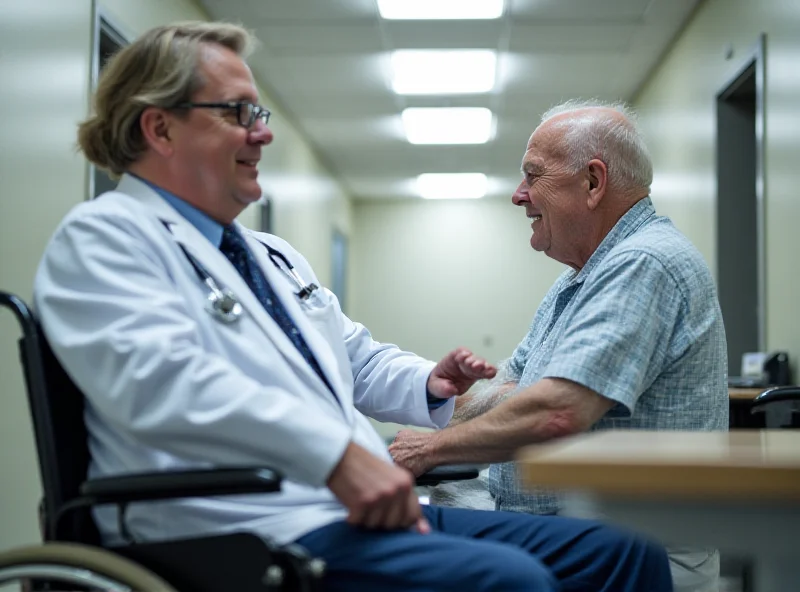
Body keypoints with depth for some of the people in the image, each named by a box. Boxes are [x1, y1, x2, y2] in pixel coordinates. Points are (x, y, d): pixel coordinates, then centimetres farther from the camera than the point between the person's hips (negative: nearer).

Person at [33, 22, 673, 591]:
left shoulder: (275, 256, 27)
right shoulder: (101, 238, -2)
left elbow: (359, 360, 36)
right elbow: (161, 380, -21)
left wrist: (430, 383, 13)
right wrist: (336, 453, -28)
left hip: (365, 507, 9)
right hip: (252, 531, -9)